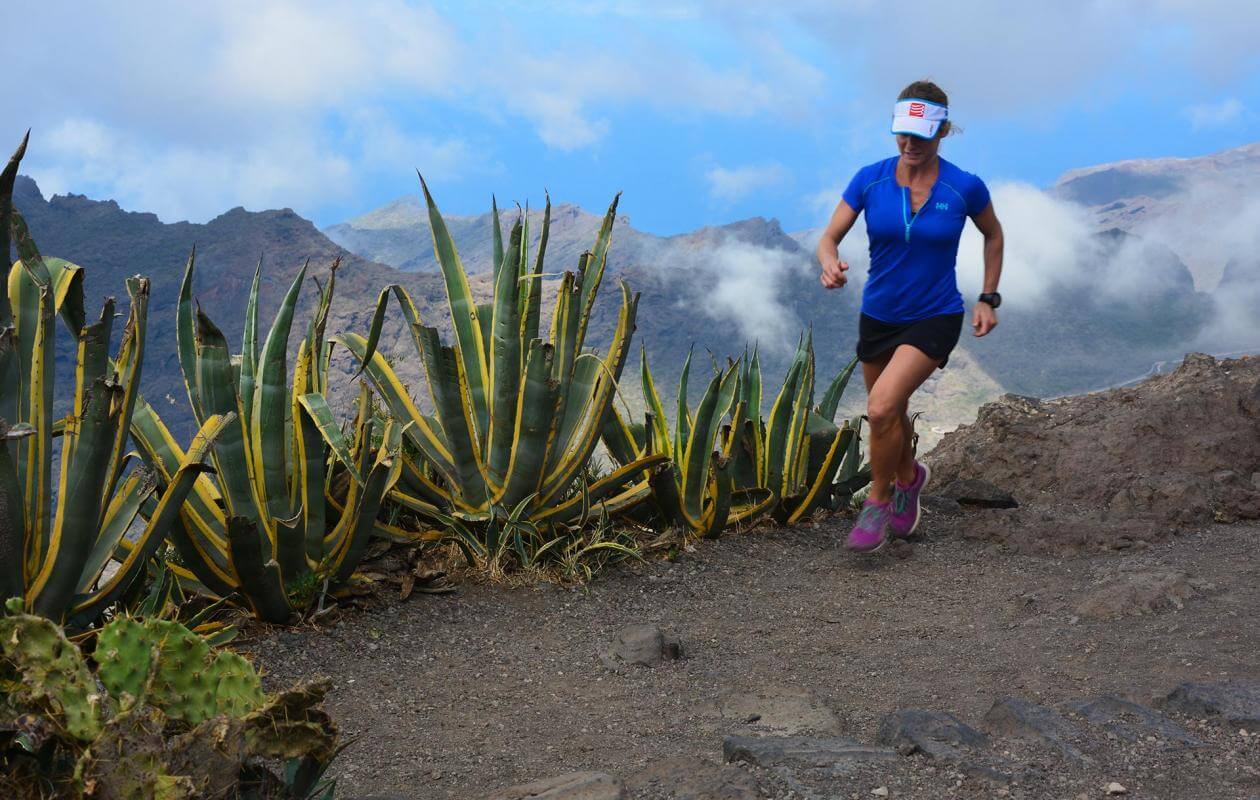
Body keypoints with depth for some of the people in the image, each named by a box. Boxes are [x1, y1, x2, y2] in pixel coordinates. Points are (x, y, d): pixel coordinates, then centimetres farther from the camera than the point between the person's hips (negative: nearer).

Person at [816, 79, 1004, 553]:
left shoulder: (964, 187, -13)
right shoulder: (870, 180, -10)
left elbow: (993, 234, 6)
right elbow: (830, 236, -7)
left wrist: (989, 299, 3)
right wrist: (830, 263, -30)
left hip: (935, 319, -3)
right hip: (877, 315, 4)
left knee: (881, 407, -23)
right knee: (890, 412, 20)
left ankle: (879, 501, 2)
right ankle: (908, 478, 52)